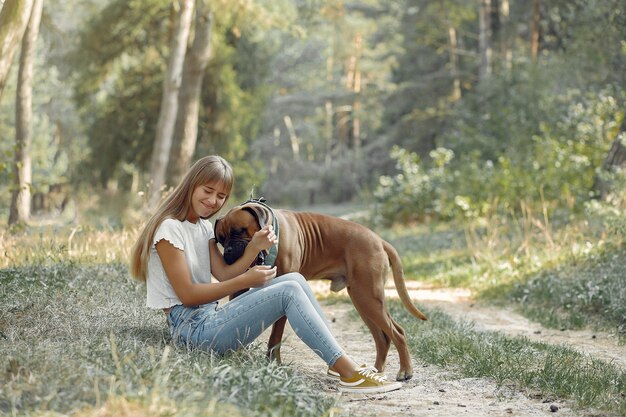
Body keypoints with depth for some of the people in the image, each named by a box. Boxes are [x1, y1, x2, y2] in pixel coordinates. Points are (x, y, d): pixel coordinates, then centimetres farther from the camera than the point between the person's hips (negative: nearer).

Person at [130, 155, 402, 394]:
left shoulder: (203, 227, 17)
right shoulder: (170, 229, -11)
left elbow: (224, 275, 4)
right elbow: (187, 294, -15)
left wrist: (255, 248, -12)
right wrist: (245, 281, -14)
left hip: (212, 317, 9)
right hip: (191, 329, -9)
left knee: (294, 279, -3)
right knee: (289, 292, -19)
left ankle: (337, 364, -7)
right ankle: (350, 373, -23)